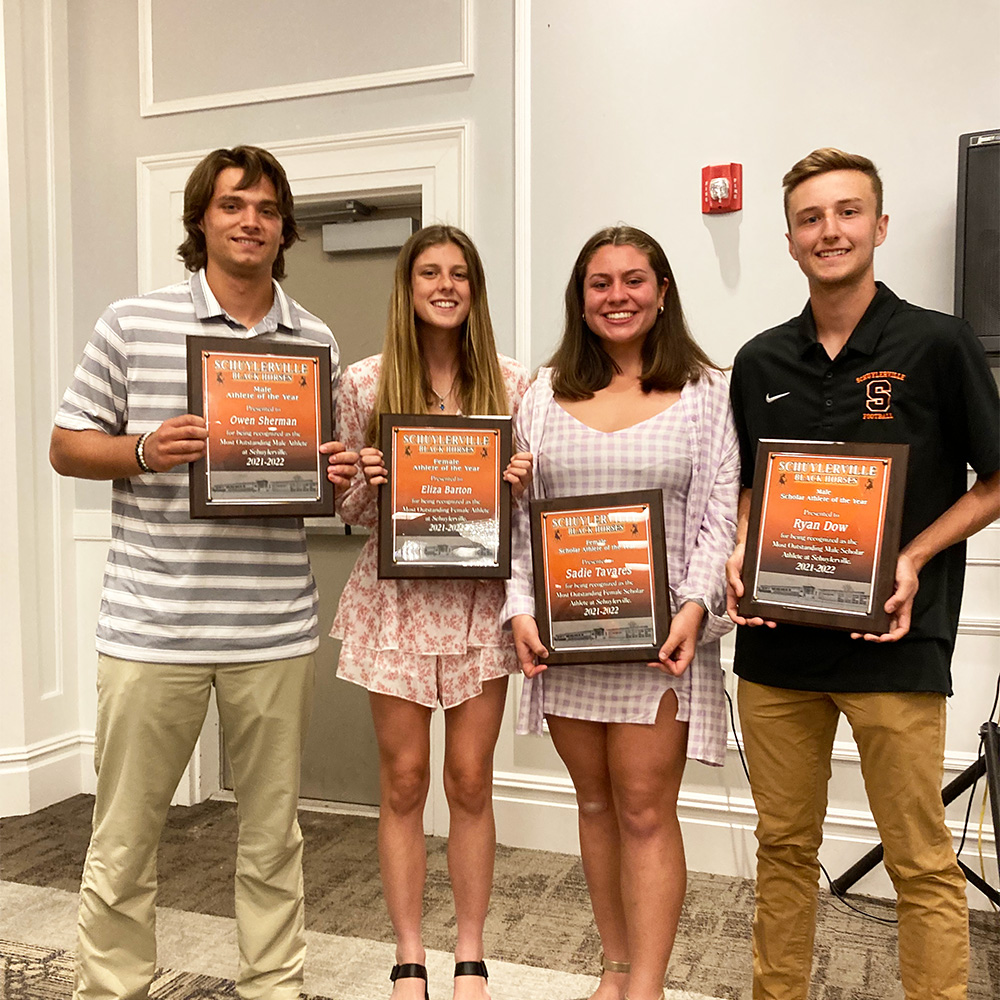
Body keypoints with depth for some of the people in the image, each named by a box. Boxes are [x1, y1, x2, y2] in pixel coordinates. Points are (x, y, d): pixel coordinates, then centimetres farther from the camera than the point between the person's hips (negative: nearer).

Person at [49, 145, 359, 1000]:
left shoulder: (316, 341, 10)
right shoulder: (133, 323, 2)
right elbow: (67, 446, 5)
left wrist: (340, 477, -4)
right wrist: (145, 450, -14)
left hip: (276, 630, 3)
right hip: (152, 626, -2)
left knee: (273, 832, 14)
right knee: (125, 834, 8)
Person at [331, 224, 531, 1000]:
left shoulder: (512, 382, 2)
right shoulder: (366, 382, 1)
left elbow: (531, 499, 10)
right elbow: (351, 510, 7)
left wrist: (524, 483, -12)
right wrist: (367, 481, -14)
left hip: (480, 596, 1)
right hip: (397, 595, 0)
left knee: (471, 781, 8)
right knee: (404, 780, 7)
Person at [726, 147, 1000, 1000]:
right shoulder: (761, 362, 8)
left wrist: (915, 558, -13)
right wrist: (740, 555, -2)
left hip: (893, 641, -3)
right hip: (776, 640, 4)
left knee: (921, 862, 4)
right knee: (784, 845, 15)